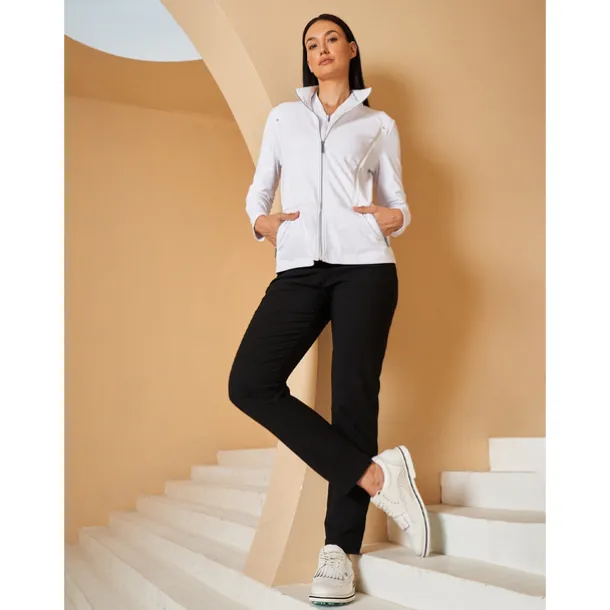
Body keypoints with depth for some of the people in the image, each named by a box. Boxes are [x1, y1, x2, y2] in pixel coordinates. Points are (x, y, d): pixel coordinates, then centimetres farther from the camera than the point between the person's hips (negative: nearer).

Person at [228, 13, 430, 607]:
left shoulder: (378, 124, 17)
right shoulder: (283, 116, 23)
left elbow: (397, 202, 17)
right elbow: (259, 188, 21)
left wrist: (394, 217, -7)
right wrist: (261, 220, -1)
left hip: (363, 265, -2)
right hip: (297, 268, 3)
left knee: (354, 395, -7)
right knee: (251, 383, -16)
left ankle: (339, 547, -1)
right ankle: (375, 476, -12)